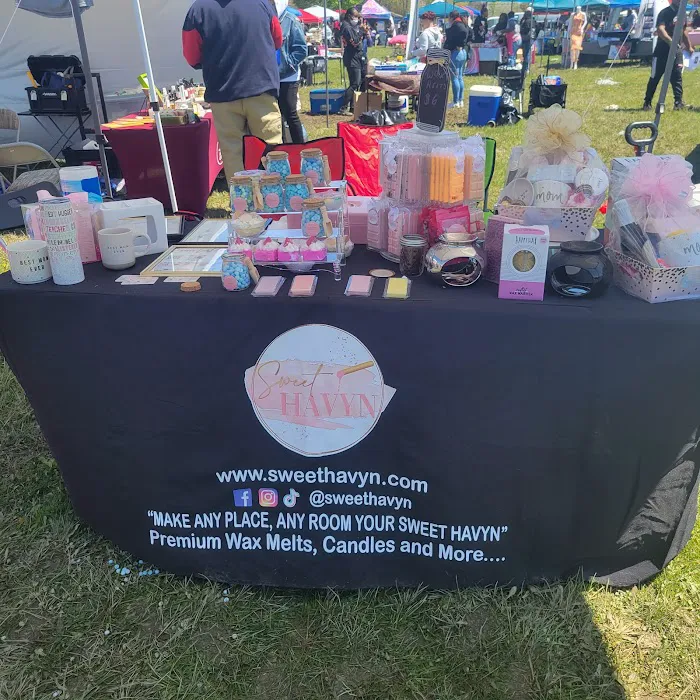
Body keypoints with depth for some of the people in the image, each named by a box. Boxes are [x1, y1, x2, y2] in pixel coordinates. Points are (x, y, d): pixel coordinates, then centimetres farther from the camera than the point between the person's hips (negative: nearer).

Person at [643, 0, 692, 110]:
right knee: (655, 78, 2)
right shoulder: (665, 13, -11)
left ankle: (678, 102, 1)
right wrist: (670, 41, -44)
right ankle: (647, 103, 11)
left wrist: (689, 47, 30)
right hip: (662, 51, -5)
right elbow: (660, 29, -28)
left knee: (677, 77, 0)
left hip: (677, 51, 6)